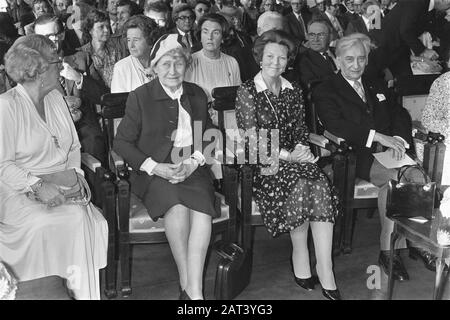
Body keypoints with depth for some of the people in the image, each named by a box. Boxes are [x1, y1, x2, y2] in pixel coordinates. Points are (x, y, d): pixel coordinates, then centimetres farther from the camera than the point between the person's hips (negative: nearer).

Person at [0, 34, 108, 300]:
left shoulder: (55, 98, 14)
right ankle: (80, 290, -11)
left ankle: (84, 290, -7)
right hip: (22, 195, -6)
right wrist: (37, 186, -23)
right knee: (77, 219, -27)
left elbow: (73, 147, 18)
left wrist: (75, 173, 0)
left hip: (62, 189, 6)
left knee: (95, 222, -20)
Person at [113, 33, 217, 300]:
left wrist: (194, 161, -6)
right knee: (177, 207, -33)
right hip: (154, 172, -2)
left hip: (193, 170, 3)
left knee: (202, 211, -28)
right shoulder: (140, 97, 3)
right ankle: (187, 283, -18)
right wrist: (155, 167, -11)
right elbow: (122, 141, 1)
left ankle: (194, 290, -25)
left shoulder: (197, 94, 14)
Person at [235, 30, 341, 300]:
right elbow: (253, 139, -6)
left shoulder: (294, 91, 17)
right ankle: (301, 263, -16)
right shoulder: (247, 92, 1)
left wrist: (301, 148, -8)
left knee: (320, 185, -27)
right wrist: (289, 155, -15)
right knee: (301, 183, -32)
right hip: (262, 166, -4)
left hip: (294, 159, 4)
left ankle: (326, 272, -27)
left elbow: (301, 131, 16)